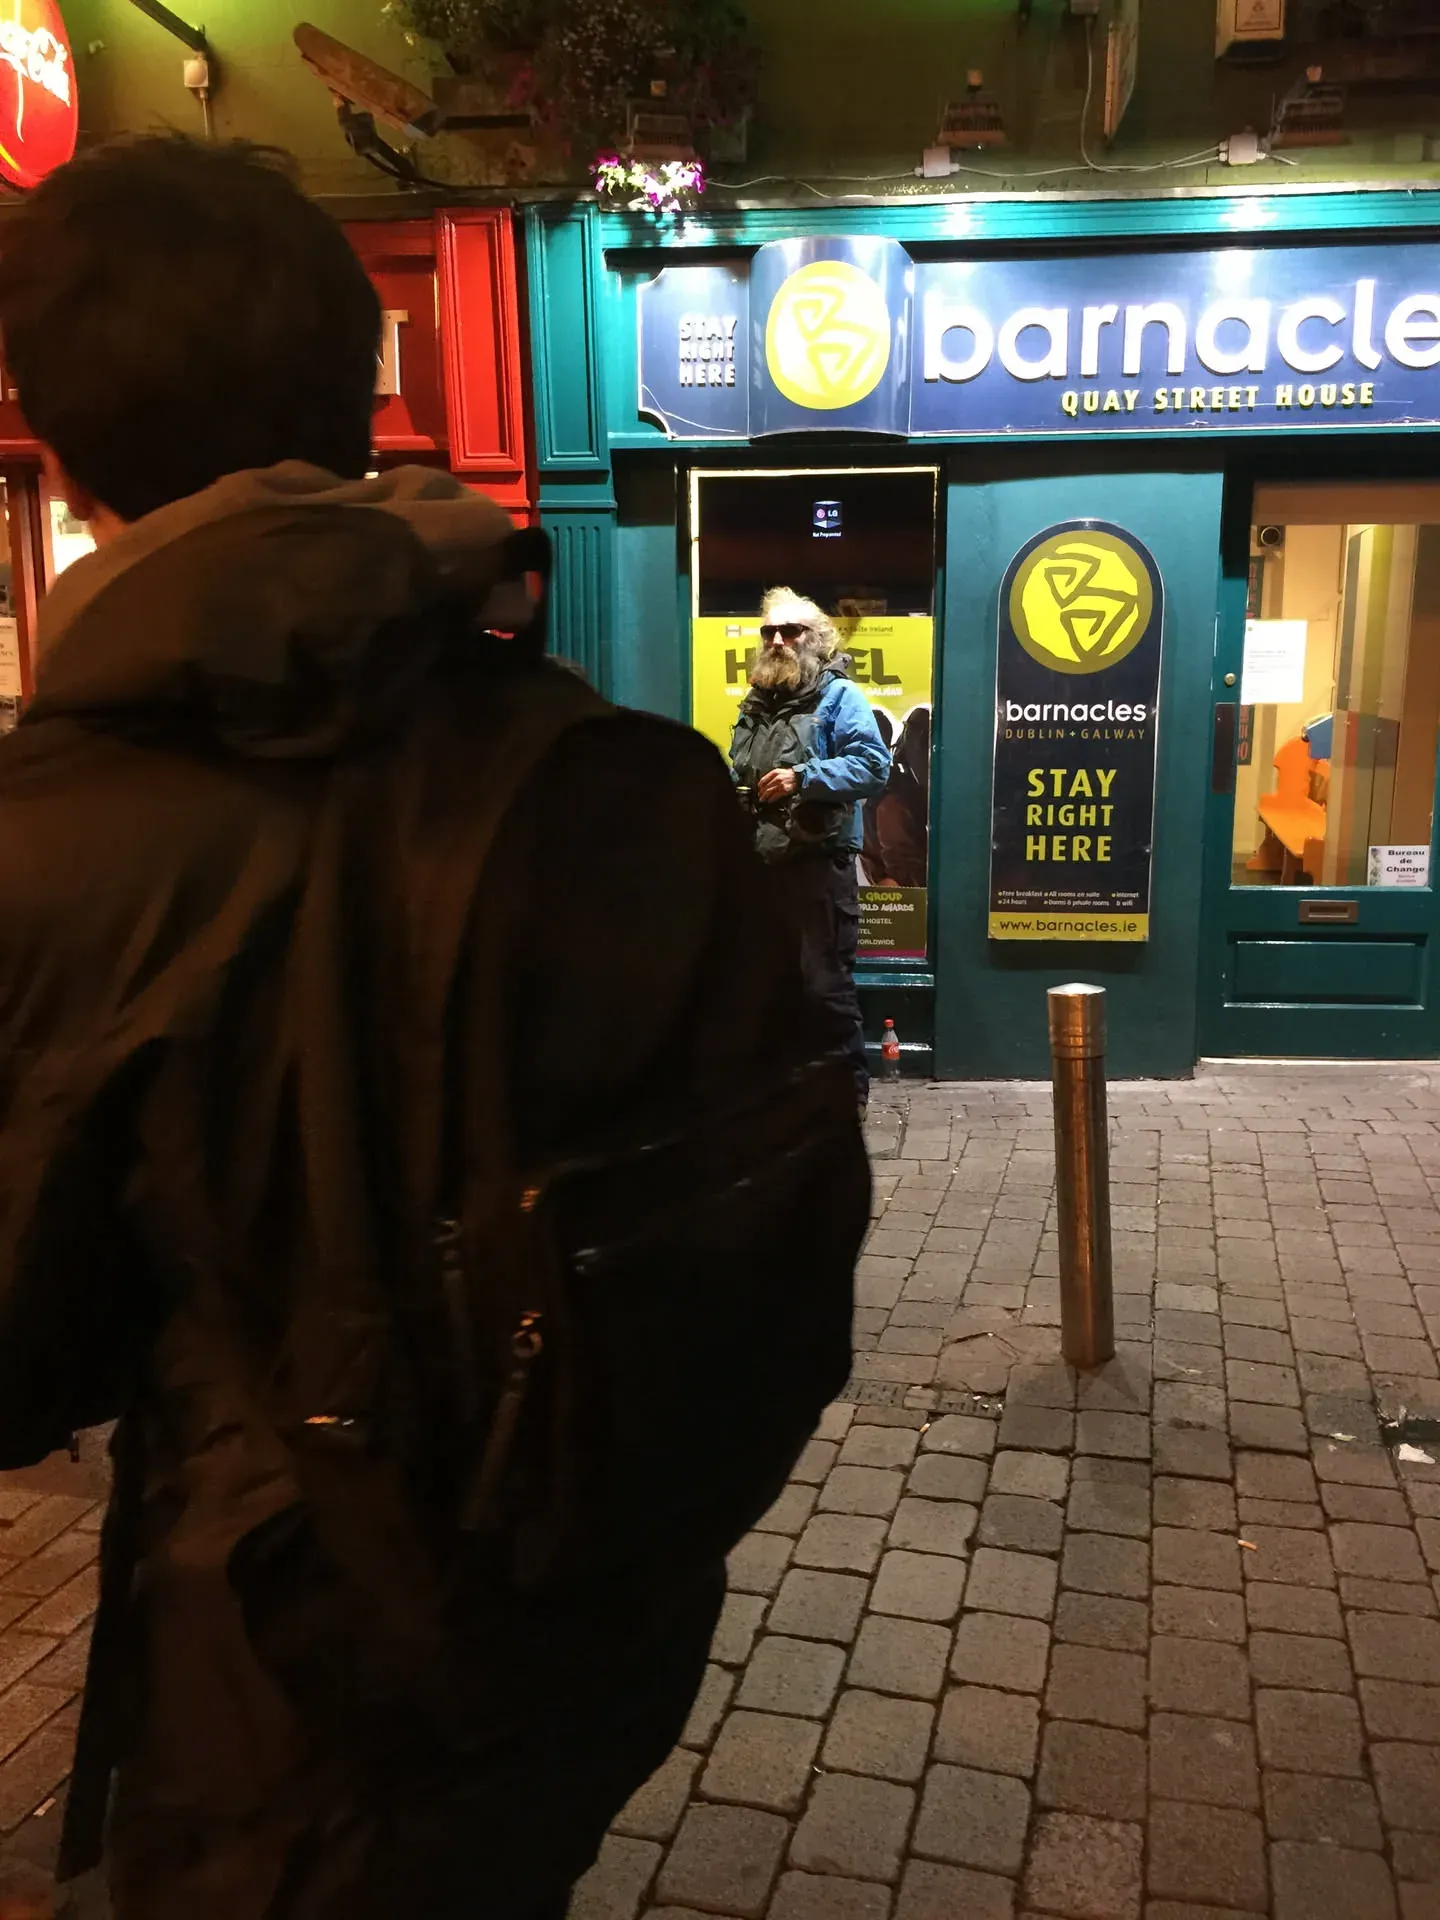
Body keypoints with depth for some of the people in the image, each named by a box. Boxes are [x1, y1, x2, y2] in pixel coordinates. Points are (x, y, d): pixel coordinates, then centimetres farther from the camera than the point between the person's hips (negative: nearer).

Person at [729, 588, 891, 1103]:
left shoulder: (839, 696, -2)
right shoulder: (754, 703, 19)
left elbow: (875, 766, -15)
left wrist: (805, 777, -23)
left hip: (819, 863, -7)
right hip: (760, 863, 7)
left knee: (826, 982, -5)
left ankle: (849, 1087, 8)